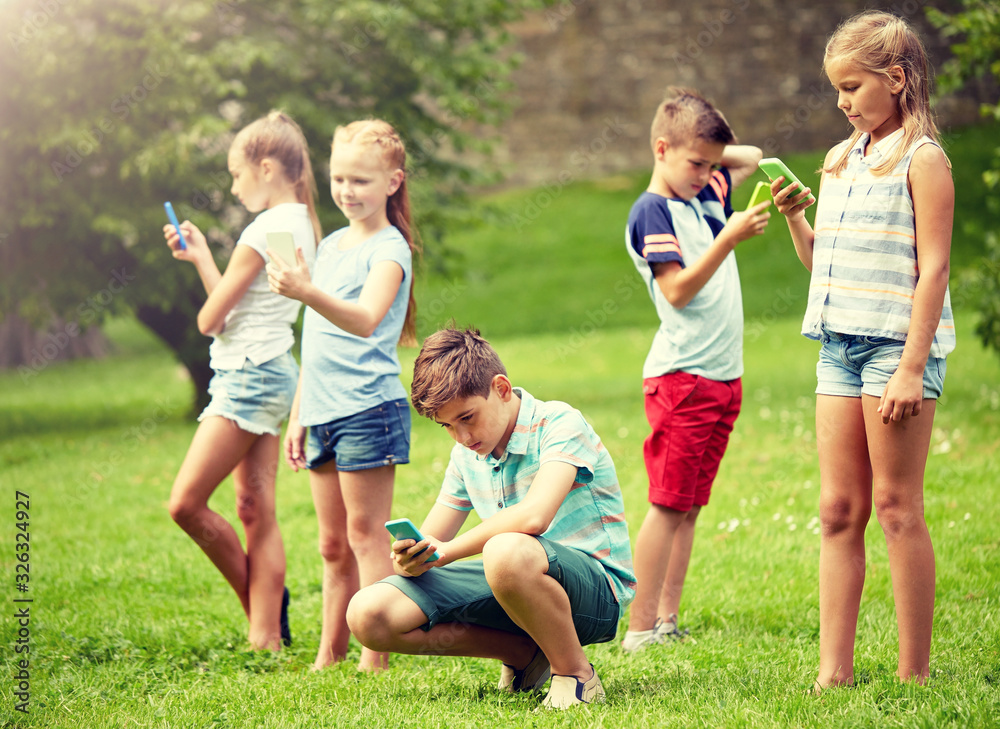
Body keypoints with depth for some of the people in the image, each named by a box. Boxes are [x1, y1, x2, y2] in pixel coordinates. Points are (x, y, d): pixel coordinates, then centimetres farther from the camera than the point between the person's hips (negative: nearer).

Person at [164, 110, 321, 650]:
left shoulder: (264, 231, -16)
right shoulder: (301, 225, 13)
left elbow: (211, 319, -11)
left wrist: (205, 286, 10)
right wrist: (200, 257, 16)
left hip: (249, 376, -10)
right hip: (272, 376, 10)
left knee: (186, 502, -8)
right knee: (256, 510, 6)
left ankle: (260, 602, 3)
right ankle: (267, 636, 3)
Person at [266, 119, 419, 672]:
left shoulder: (389, 248, -8)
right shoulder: (331, 246, 17)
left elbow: (365, 319, -26)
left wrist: (309, 293, -42)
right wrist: (298, 415, 20)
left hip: (368, 407, -8)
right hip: (323, 412, 8)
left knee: (367, 536, -7)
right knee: (333, 546, 11)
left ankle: (374, 662, -6)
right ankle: (328, 658, 16)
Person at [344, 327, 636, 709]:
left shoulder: (559, 424, -14)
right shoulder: (467, 455, 9)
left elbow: (534, 516, -31)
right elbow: (429, 545, 10)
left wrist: (447, 550, -21)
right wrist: (408, 560, -16)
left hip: (597, 590, -8)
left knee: (507, 552, -43)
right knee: (367, 615, -7)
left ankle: (575, 673, -17)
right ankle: (524, 652, 2)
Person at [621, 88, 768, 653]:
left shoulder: (707, 194, 14)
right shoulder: (652, 213, -9)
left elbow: (754, 157, 30)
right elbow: (679, 290, -19)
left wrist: (704, 152, 13)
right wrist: (730, 237, -25)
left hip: (724, 374, 8)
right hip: (681, 374, -8)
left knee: (690, 504, 8)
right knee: (669, 503, -9)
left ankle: (668, 620, 10)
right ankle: (640, 629, -9)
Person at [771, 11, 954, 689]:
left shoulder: (922, 160, -7)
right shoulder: (839, 161, 15)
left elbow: (933, 266, -12)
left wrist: (912, 366, -18)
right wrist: (794, 219, 3)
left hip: (898, 344, -7)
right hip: (839, 344, 7)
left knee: (897, 507, -4)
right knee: (838, 511, 5)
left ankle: (915, 673, 2)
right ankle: (834, 671, 7)